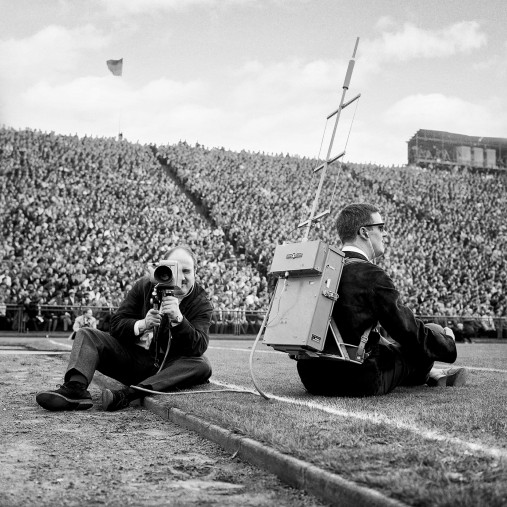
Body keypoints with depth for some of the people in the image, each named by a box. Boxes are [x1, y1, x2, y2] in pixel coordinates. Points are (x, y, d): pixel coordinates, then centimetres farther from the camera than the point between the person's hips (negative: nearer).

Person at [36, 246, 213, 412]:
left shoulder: (201, 303, -5)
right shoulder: (144, 286, 2)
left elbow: (199, 347, -20)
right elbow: (116, 324, -2)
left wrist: (178, 318, -35)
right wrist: (142, 324, -23)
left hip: (168, 368, -2)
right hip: (132, 359, 2)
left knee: (202, 366, -32)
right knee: (86, 335, -11)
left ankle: (130, 393, -44)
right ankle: (76, 388, -40)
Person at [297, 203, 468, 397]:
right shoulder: (372, 275, -15)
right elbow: (408, 330, -8)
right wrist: (448, 344, 11)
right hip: (360, 383, -7)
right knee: (432, 331, 11)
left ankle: (430, 373, 46)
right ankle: (429, 374, 41)